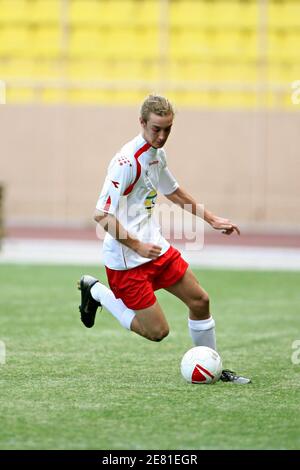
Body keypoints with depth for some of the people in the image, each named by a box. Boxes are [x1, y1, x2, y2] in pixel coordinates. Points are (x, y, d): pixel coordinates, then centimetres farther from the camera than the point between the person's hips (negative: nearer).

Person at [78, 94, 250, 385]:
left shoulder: (157, 154, 7)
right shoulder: (127, 161, -22)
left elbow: (173, 191, 28)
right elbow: (101, 215, -24)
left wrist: (211, 220, 27)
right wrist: (138, 246, -26)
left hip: (154, 246, 9)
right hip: (126, 259, -9)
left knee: (199, 300, 8)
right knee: (157, 331, -6)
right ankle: (97, 292, 12)